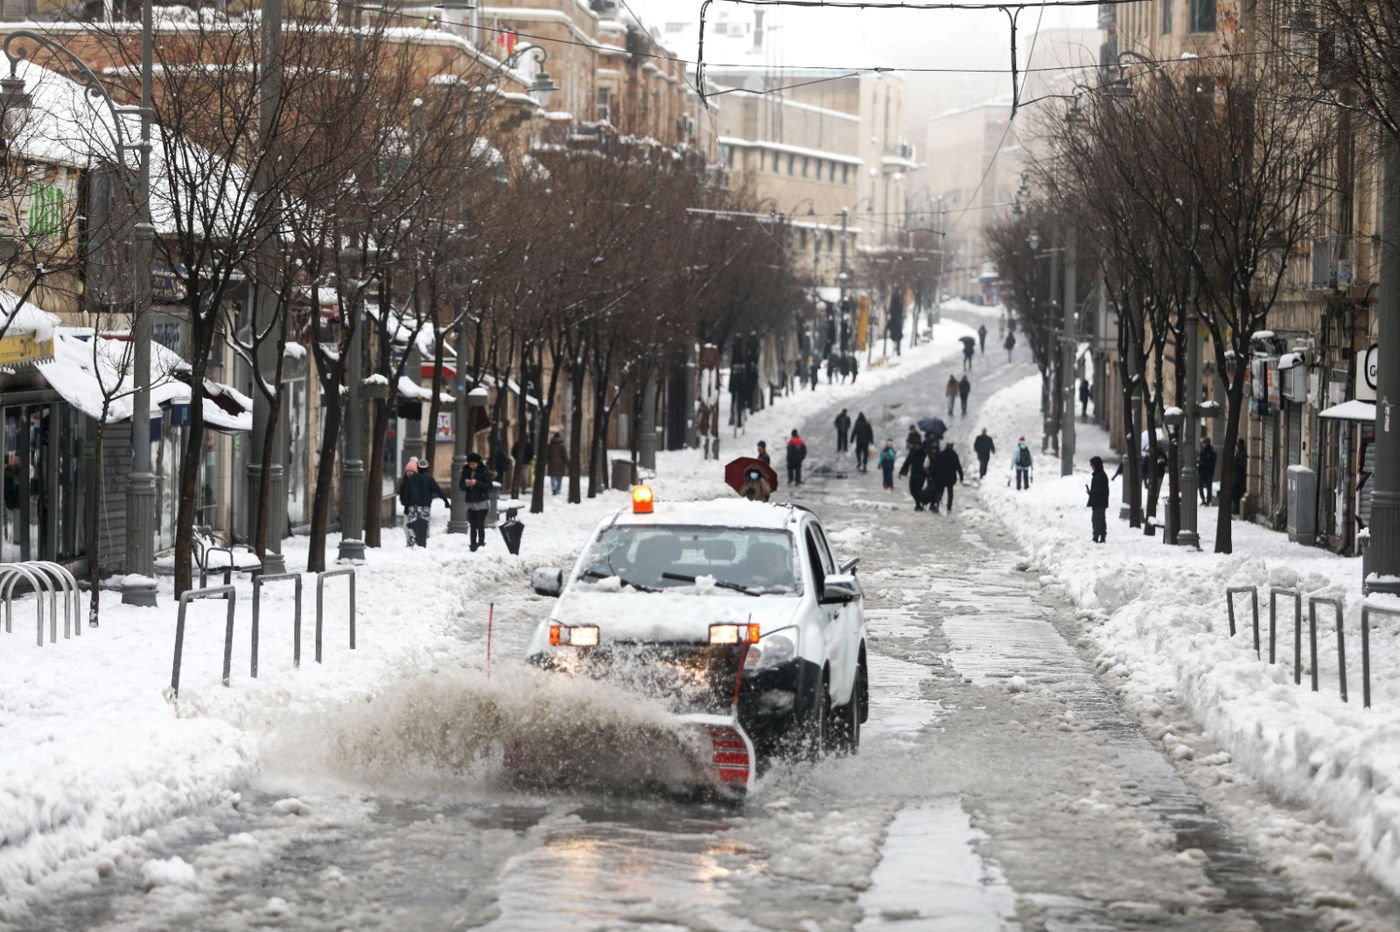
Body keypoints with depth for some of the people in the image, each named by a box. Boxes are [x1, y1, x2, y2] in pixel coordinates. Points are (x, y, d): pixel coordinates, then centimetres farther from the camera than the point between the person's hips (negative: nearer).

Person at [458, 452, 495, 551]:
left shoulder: (484, 472, -5)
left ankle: (481, 544, -7)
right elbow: (460, 485, 9)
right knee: (473, 526, 7)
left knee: (480, 526, -10)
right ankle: (473, 544, 10)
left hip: (482, 502, -5)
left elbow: (488, 485, -10)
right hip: (470, 502, 5)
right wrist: (465, 484, -14)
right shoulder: (466, 471, 8)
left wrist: (476, 483, -20)